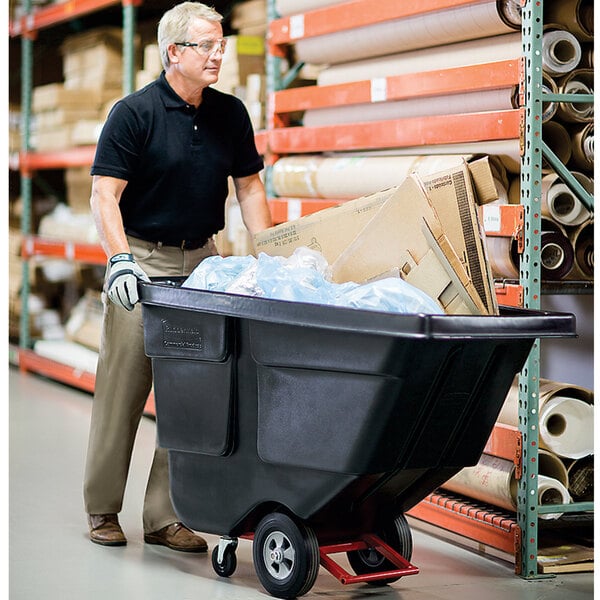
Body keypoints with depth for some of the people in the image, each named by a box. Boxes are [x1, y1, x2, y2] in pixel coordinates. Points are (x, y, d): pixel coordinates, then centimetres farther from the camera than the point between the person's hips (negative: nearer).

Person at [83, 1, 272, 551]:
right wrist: (119, 259, -27)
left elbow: (249, 185, 13)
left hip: (202, 261, 4)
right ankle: (103, 510, 17)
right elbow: (104, 196, -14)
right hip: (141, 262, -4)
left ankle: (165, 516, 10)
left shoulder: (230, 114, 6)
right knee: (122, 390, 2)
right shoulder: (134, 113, -9)